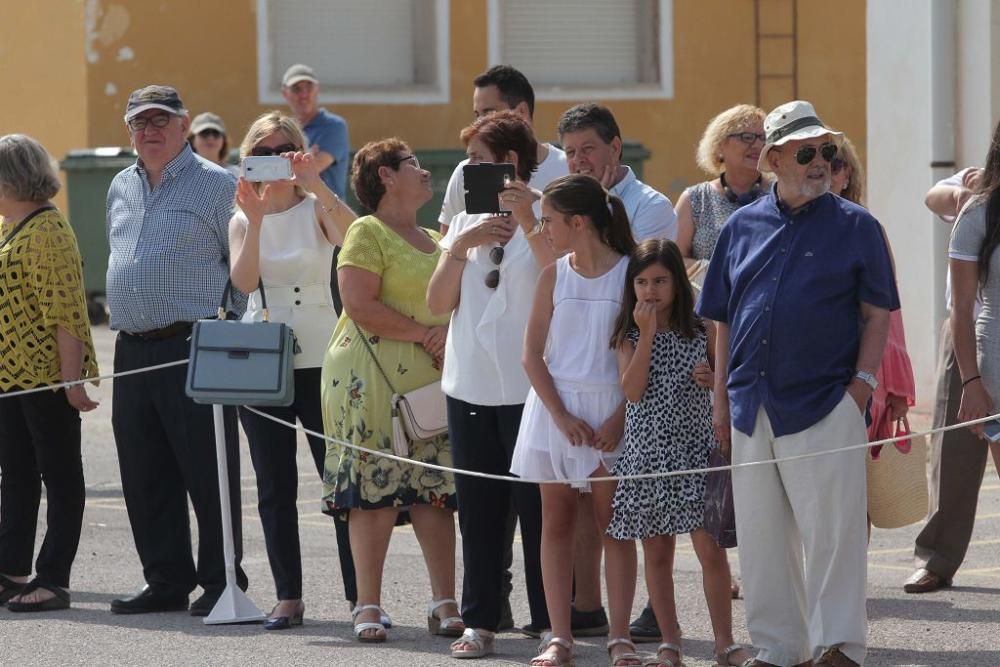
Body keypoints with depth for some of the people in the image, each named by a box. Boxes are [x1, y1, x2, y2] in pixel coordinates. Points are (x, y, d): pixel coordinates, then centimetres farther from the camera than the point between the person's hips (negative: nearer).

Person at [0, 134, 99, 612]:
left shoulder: (47, 231, -15)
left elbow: (66, 310, -20)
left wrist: (71, 377, -23)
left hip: (46, 376, -10)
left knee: (59, 475, -1)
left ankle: (53, 578, 0)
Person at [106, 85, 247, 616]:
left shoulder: (217, 185, -3)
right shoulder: (121, 189, 17)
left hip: (194, 350, -7)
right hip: (133, 352, 7)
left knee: (208, 474, -4)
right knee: (144, 477, 8)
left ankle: (221, 582, 2)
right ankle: (167, 582, 16)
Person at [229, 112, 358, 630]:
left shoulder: (316, 211, 1)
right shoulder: (243, 221, 8)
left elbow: (353, 234, -22)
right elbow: (243, 281, -10)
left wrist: (315, 182, -30)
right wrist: (256, 220, -20)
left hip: (319, 358, -2)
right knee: (275, 486, 4)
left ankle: (361, 595, 0)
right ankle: (288, 596, 9)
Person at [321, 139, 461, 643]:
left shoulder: (436, 241, 20)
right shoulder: (367, 233, -3)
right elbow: (361, 305, -14)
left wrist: (451, 328, -1)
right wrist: (423, 333, -12)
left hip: (431, 382, 6)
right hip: (374, 379, -6)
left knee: (436, 490, 0)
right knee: (374, 491, -6)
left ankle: (444, 603, 2)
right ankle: (368, 606, -2)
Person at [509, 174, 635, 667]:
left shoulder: (629, 274, -5)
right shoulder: (554, 276, 4)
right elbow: (533, 354, 3)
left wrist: (620, 417, -12)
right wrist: (561, 417, -8)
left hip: (612, 410, -3)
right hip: (556, 407, 3)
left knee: (613, 519, -1)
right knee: (556, 519, 3)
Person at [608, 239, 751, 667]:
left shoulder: (703, 330, 1)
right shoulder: (629, 335, 2)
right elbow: (633, 390, -12)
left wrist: (714, 378, -11)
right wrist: (647, 333, -14)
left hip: (696, 450, -1)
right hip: (647, 452, 1)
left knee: (711, 549, -5)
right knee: (656, 553, 7)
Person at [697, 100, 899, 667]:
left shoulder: (855, 226, 2)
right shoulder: (742, 227, 12)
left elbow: (877, 313, 1)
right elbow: (723, 321, 16)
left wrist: (863, 383, -9)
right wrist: (721, 398, 10)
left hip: (825, 402, -4)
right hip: (752, 405, 4)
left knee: (831, 531, -7)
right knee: (761, 535, 8)